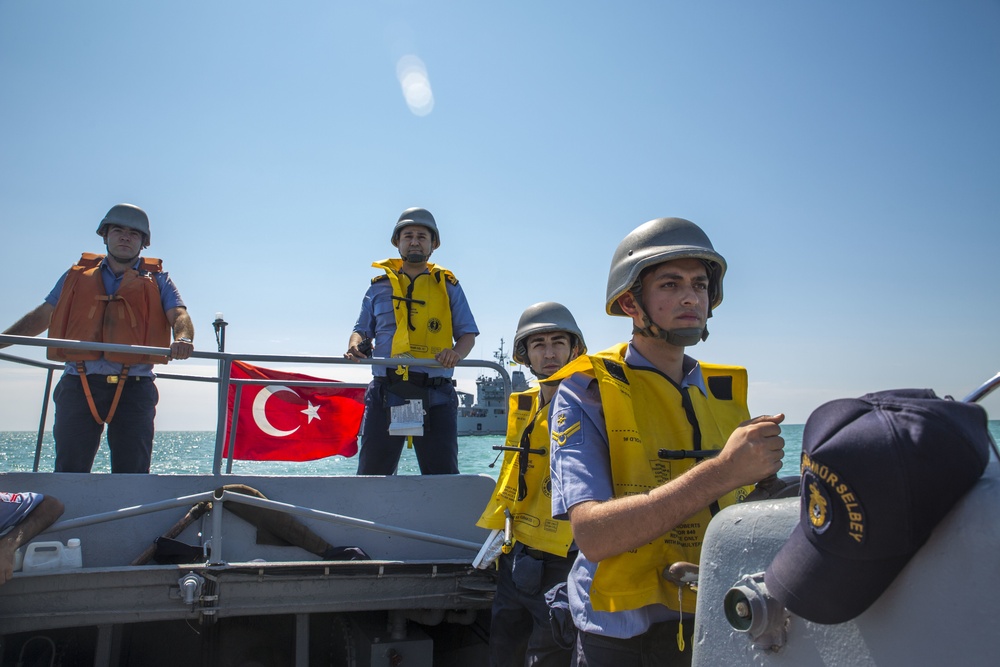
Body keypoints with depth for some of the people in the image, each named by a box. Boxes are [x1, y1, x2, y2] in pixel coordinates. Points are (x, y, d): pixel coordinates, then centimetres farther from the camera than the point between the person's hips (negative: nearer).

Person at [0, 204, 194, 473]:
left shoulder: (157, 279, 16)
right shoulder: (77, 275, 22)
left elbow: (179, 315, 0)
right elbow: (42, 316, 21)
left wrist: (182, 339, -23)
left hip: (134, 387, -1)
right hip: (78, 383, 2)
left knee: (132, 474, -4)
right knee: (69, 472, -2)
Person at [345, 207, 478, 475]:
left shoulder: (448, 285, 15)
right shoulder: (380, 286, 17)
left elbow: (468, 333, 11)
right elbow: (362, 330, 17)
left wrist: (456, 352, -11)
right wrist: (356, 345, -7)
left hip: (436, 395, 0)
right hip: (385, 393, 1)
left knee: (444, 477, -1)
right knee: (371, 476, 1)